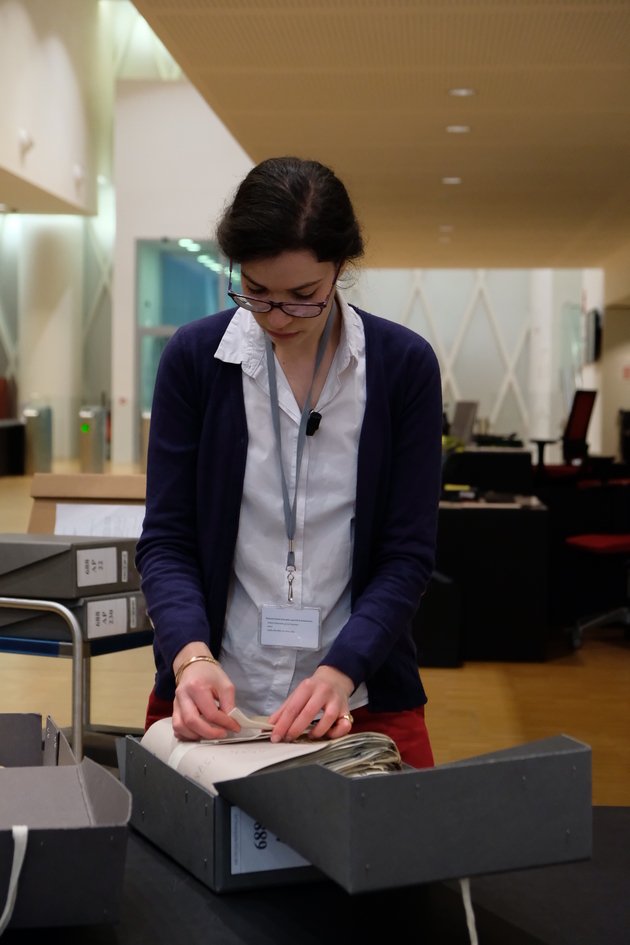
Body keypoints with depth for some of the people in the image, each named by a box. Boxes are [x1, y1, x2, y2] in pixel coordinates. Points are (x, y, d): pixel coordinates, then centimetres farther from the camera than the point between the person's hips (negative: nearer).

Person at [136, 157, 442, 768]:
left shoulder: (405, 365, -5)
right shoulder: (194, 357, -4)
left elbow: (407, 553, -5)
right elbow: (167, 540, -3)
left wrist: (340, 671, -19)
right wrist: (192, 654, -21)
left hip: (363, 702, 0)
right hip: (214, 701, 0)